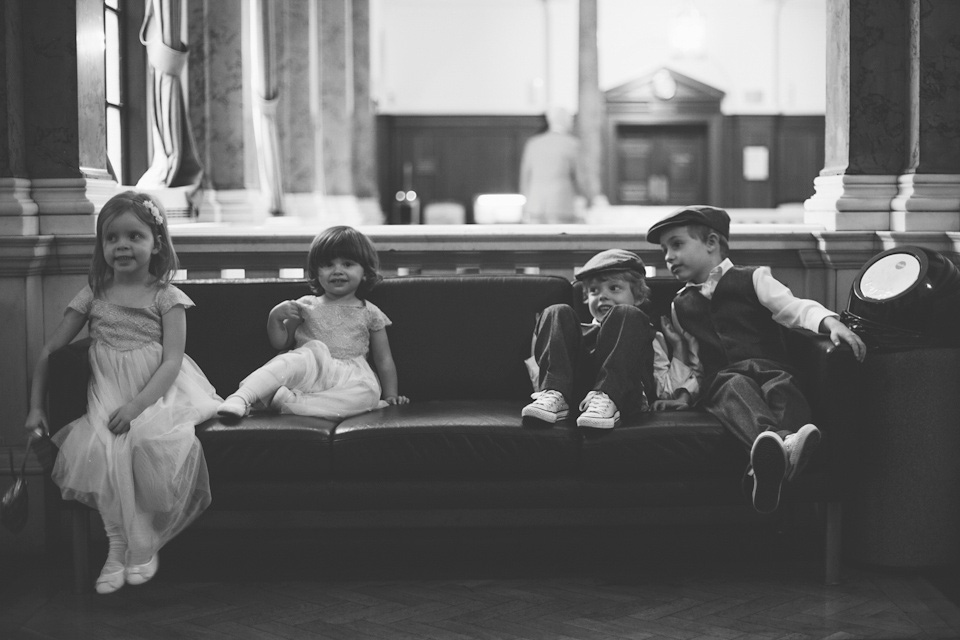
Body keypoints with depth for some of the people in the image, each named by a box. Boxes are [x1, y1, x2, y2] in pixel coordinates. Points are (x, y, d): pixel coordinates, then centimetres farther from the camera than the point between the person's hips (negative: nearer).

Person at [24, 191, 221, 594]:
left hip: (157, 393, -2)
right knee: (99, 446, -30)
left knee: (152, 441, -33)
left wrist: (136, 405, -22)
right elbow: (50, 350, 13)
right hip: (106, 395, 2)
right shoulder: (93, 296, 10)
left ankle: (142, 543, -11)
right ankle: (122, 544, -15)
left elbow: (171, 362, -8)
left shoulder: (166, 298, 1)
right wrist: (36, 407, 6)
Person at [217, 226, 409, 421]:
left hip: (348, 379, 0)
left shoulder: (369, 313, 14)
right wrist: (275, 317, -2)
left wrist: (391, 397, 7)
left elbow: (384, 360, 16)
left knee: (369, 392, -35)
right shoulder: (306, 306, 15)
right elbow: (280, 343, 16)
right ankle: (241, 397, -52)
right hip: (308, 373, 0)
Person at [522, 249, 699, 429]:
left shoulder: (650, 338, 33)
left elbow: (668, 389, 16)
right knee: (558, 313, -6)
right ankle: (555, 396, -28)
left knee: (626, 316, -15)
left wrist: (678, 345, 14)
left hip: (620, 394, -2)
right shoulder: (581, 332, 37)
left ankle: (605, 401, -35)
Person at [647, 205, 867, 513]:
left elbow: (795, 308, 1)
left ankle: (766, 469, -63)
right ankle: (779, 443, -68)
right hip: (720, 378, 1)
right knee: (735, 387, -36)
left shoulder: (752, 279, 16)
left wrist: (831, 322, -17)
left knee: (782, 387, -36)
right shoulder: (681, 306, 27)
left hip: (769, 368, 0)